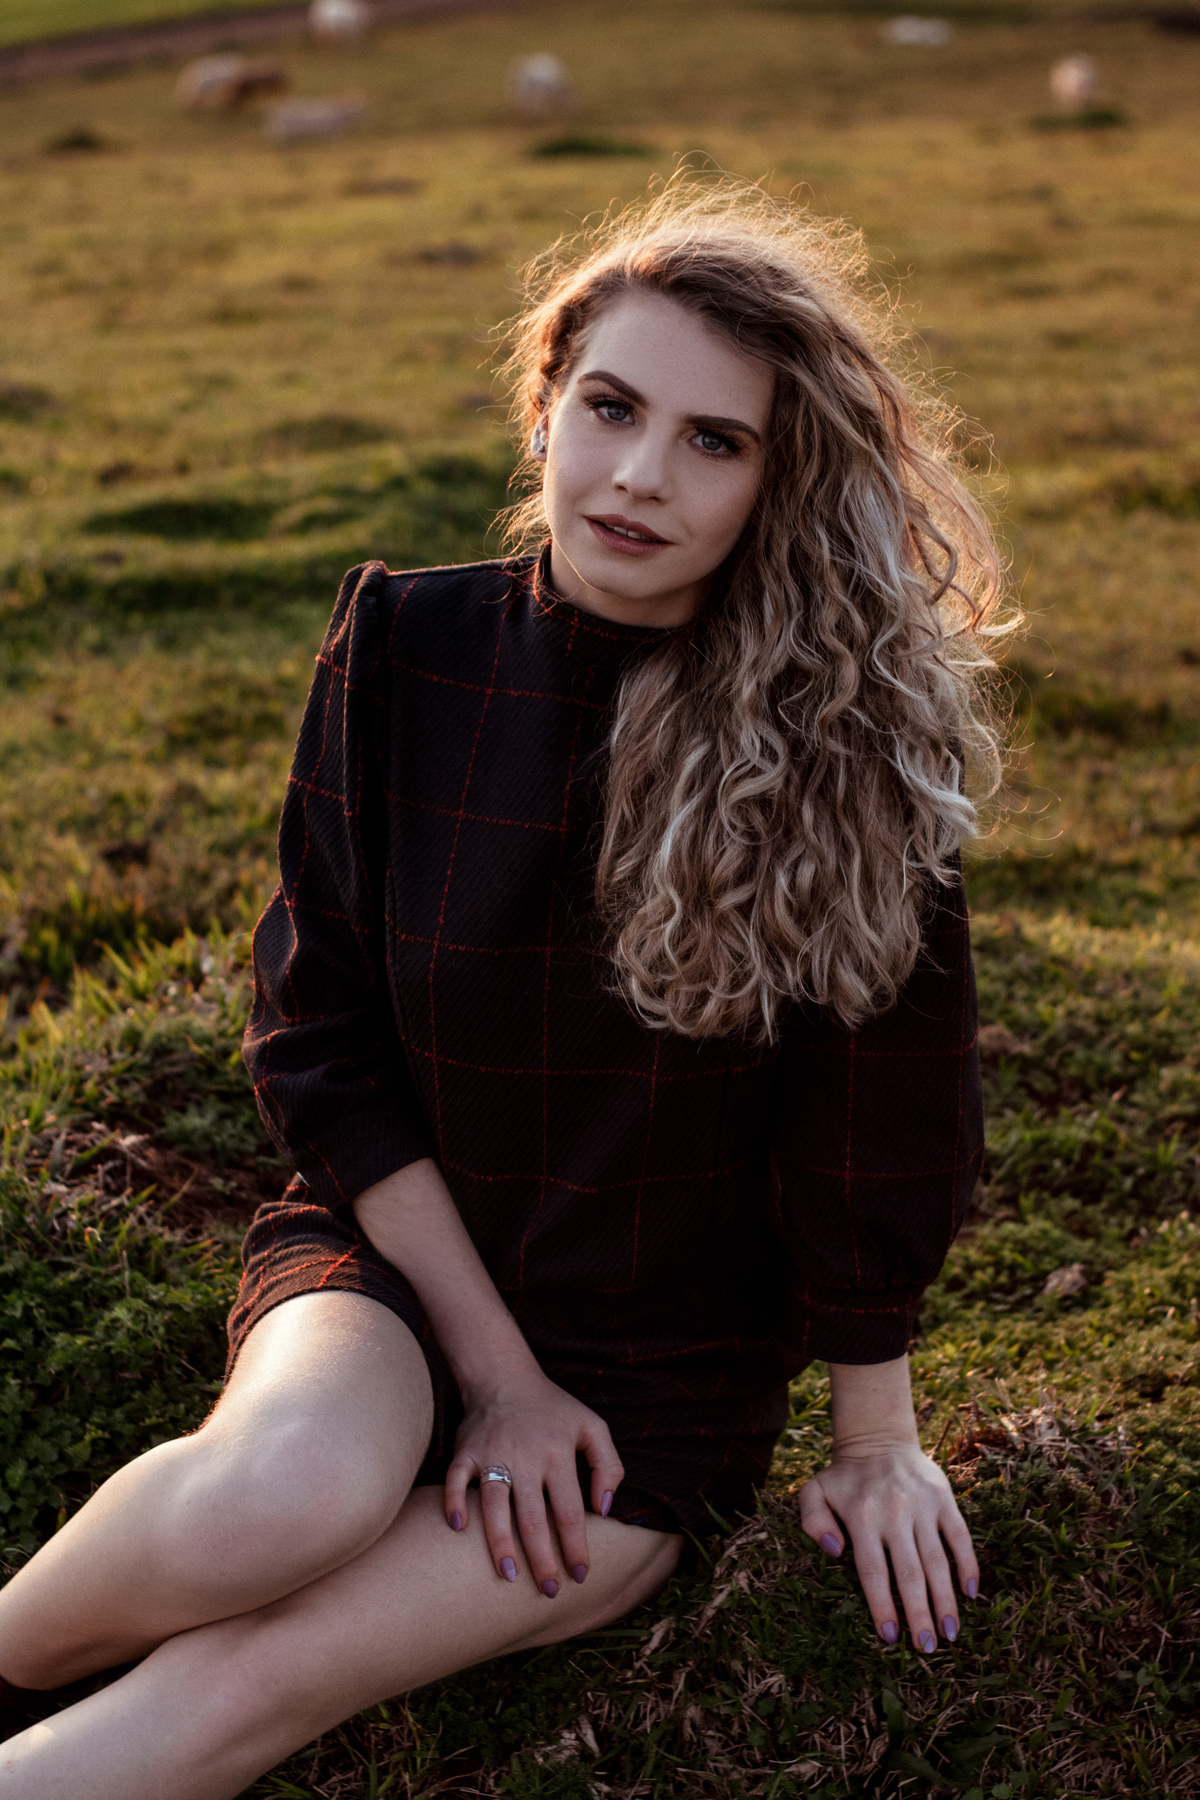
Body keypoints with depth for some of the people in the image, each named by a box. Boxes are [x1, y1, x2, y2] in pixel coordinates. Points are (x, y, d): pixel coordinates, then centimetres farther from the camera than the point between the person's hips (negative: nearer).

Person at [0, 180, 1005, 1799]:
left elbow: (877, 1125, -8)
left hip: (669, 1369, -1)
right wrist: (491, 1358, -9)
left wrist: (875, 1444, 0)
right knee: (285, 1497, -32)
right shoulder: (403, 649, -8)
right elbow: (318, 1037, -5)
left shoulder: (845, 726, -13)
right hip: (395, 1253, 1)